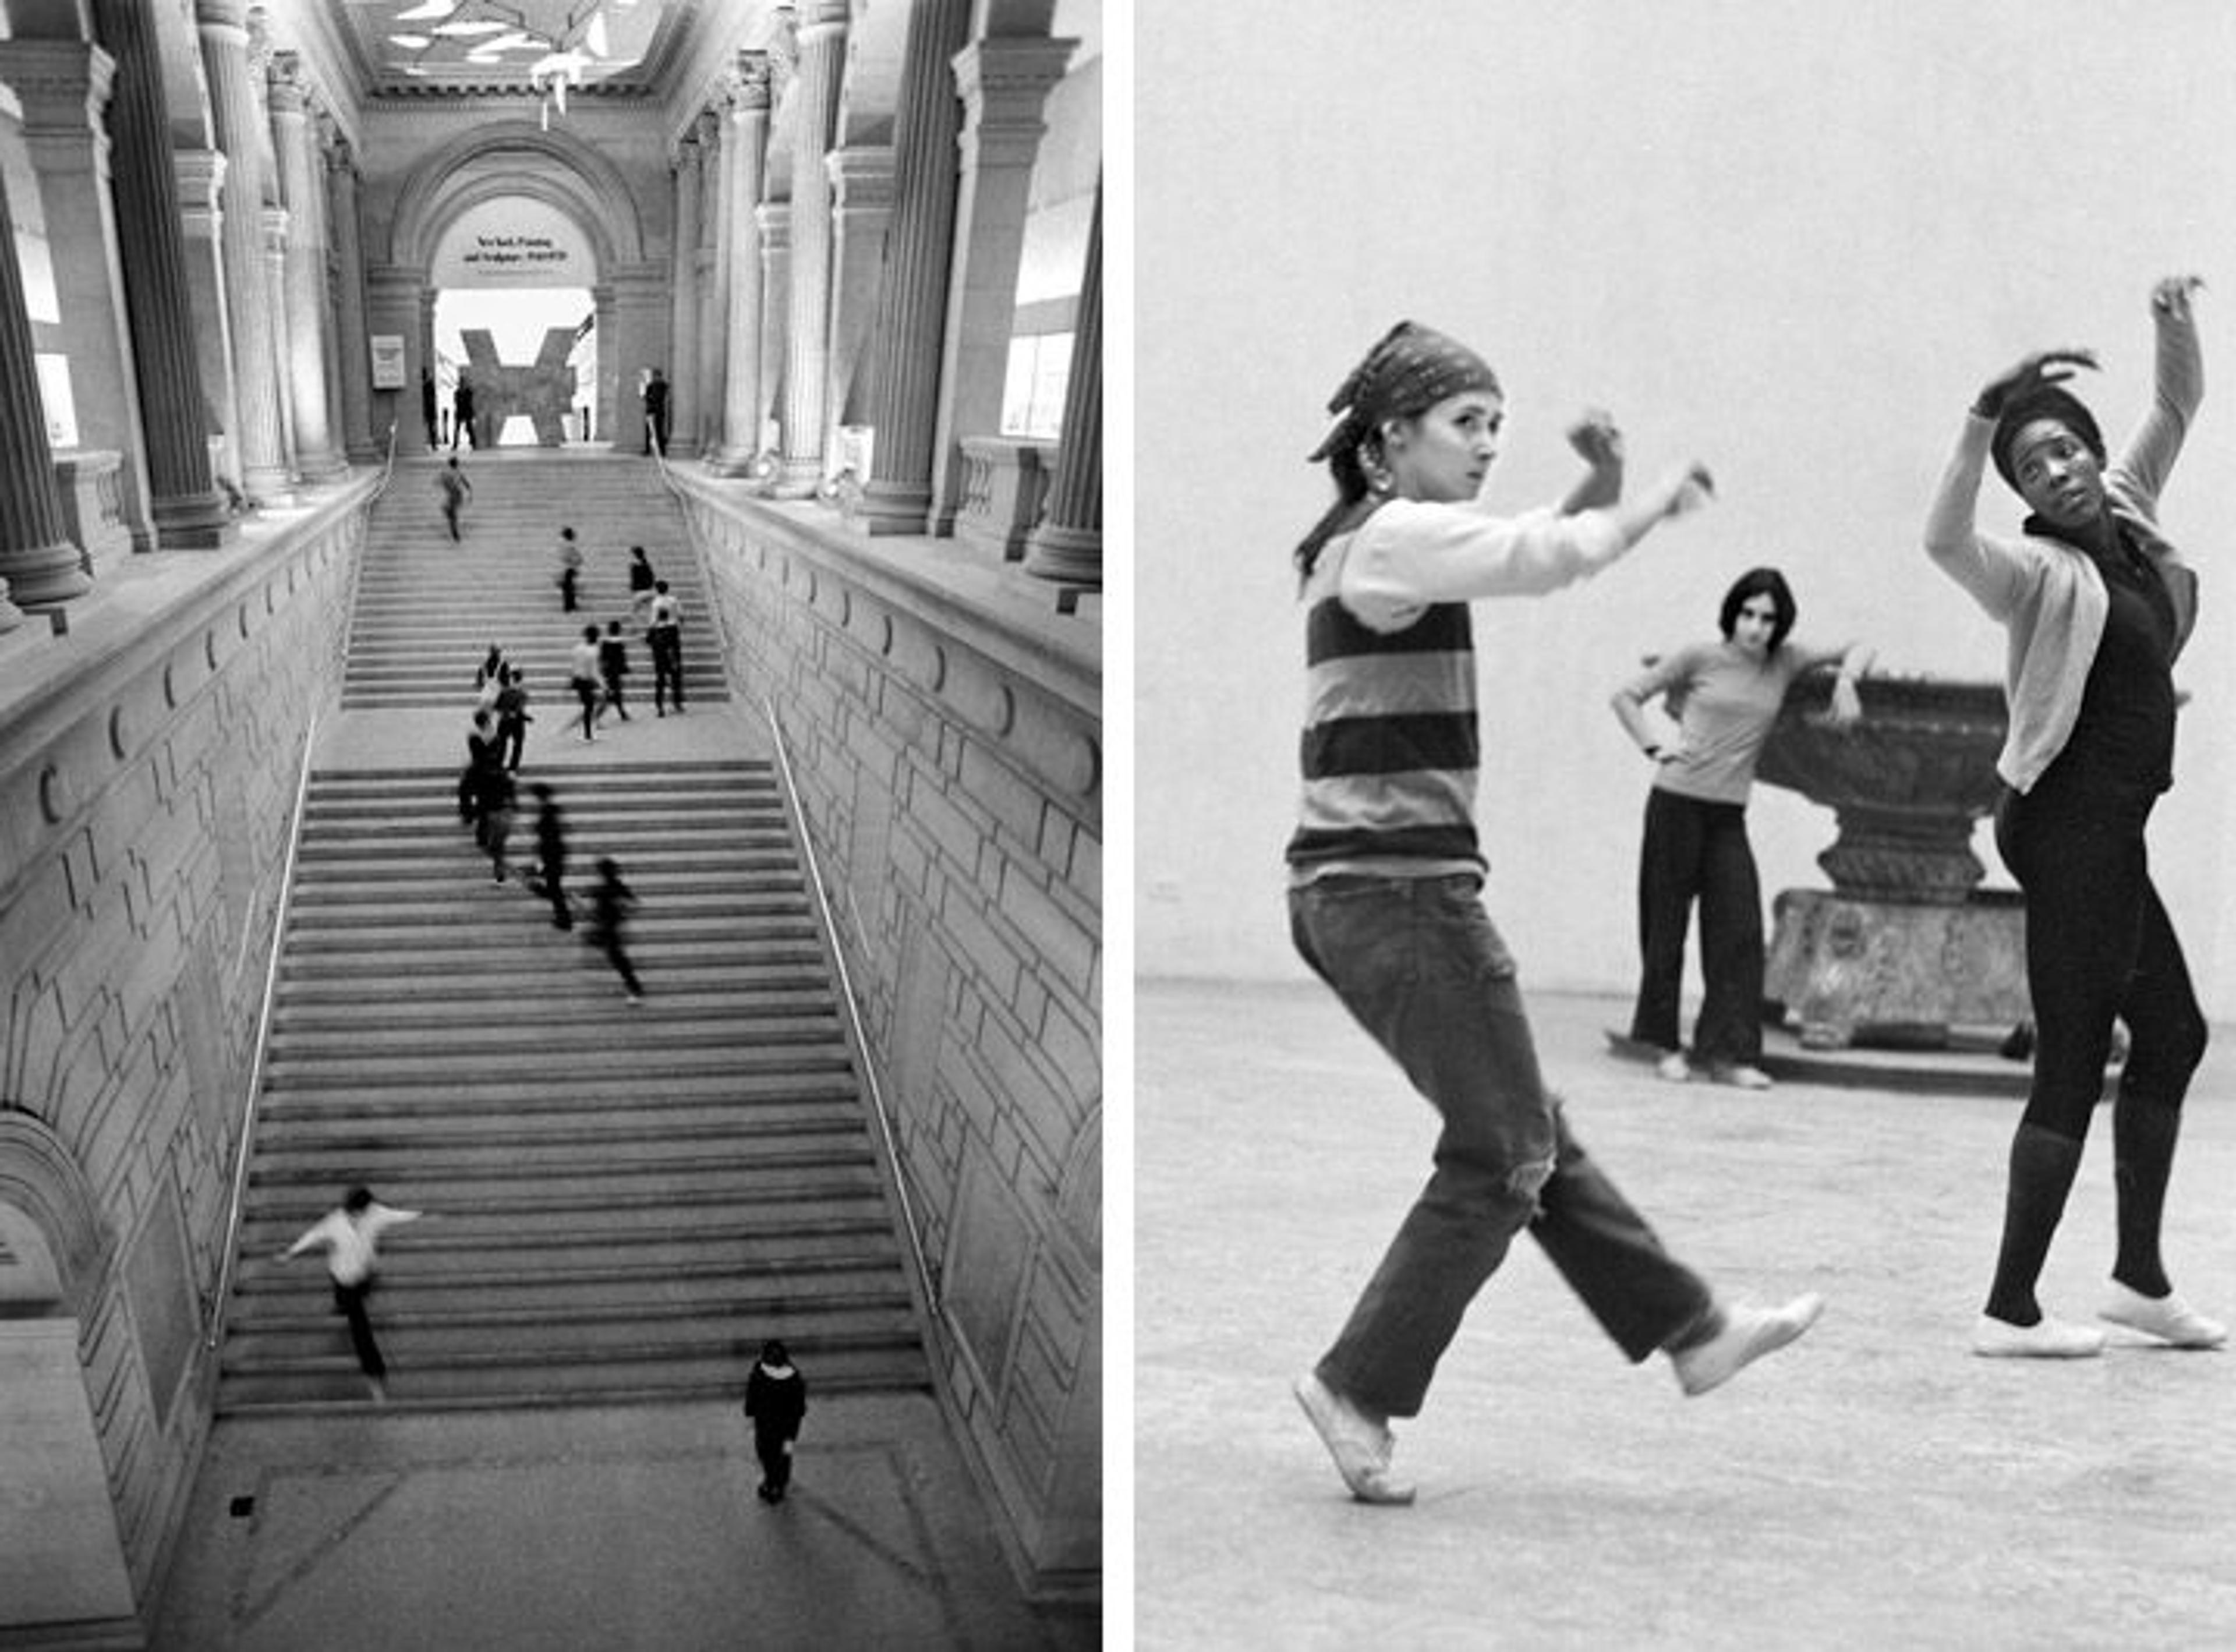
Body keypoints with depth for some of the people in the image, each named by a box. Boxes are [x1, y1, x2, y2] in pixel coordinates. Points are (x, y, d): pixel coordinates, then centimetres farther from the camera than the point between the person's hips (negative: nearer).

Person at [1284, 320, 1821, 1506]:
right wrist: (1661, 497, -4)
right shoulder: (1397, 534, -11)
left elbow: (1546, 551, 22)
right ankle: (1359, 1387, 2)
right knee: (1503, 1156, 0)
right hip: (1402, 885, -10)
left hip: (1347, 891, 10)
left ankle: (1691, 1330, 28)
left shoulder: (1372, 542, 18)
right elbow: (1555, 557, -22)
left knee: (1525, 1130, 16)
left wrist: (1605, 477, 4)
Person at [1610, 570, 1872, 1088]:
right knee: (1666, 925, 2)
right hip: (1676, 805, -3)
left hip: (1729, 814, 3)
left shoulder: (1784, 662, 7)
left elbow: (1857, 649, 17)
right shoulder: (1701, 658, -2)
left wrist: (1845, 681, -2)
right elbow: (1627, 696, 4)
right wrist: (1655, 746, -9)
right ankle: (1665, 1045, 15)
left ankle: (1726, 1054, -4)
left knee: (1739, 930, -6)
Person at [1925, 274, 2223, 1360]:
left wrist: (2176, 324, -1)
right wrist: (1982, 423, -45)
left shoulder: (2126, 511, 9)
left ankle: (2140, 1280, 29)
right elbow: (1944, 540, -36)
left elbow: (2178, 405, 18)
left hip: (2108, 834, 9)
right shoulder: (2039, 568, -14)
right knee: (2073, 1067, -6)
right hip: (2069, 828, -9)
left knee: (2171, 1036, 18)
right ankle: (2009, 1311, 0)